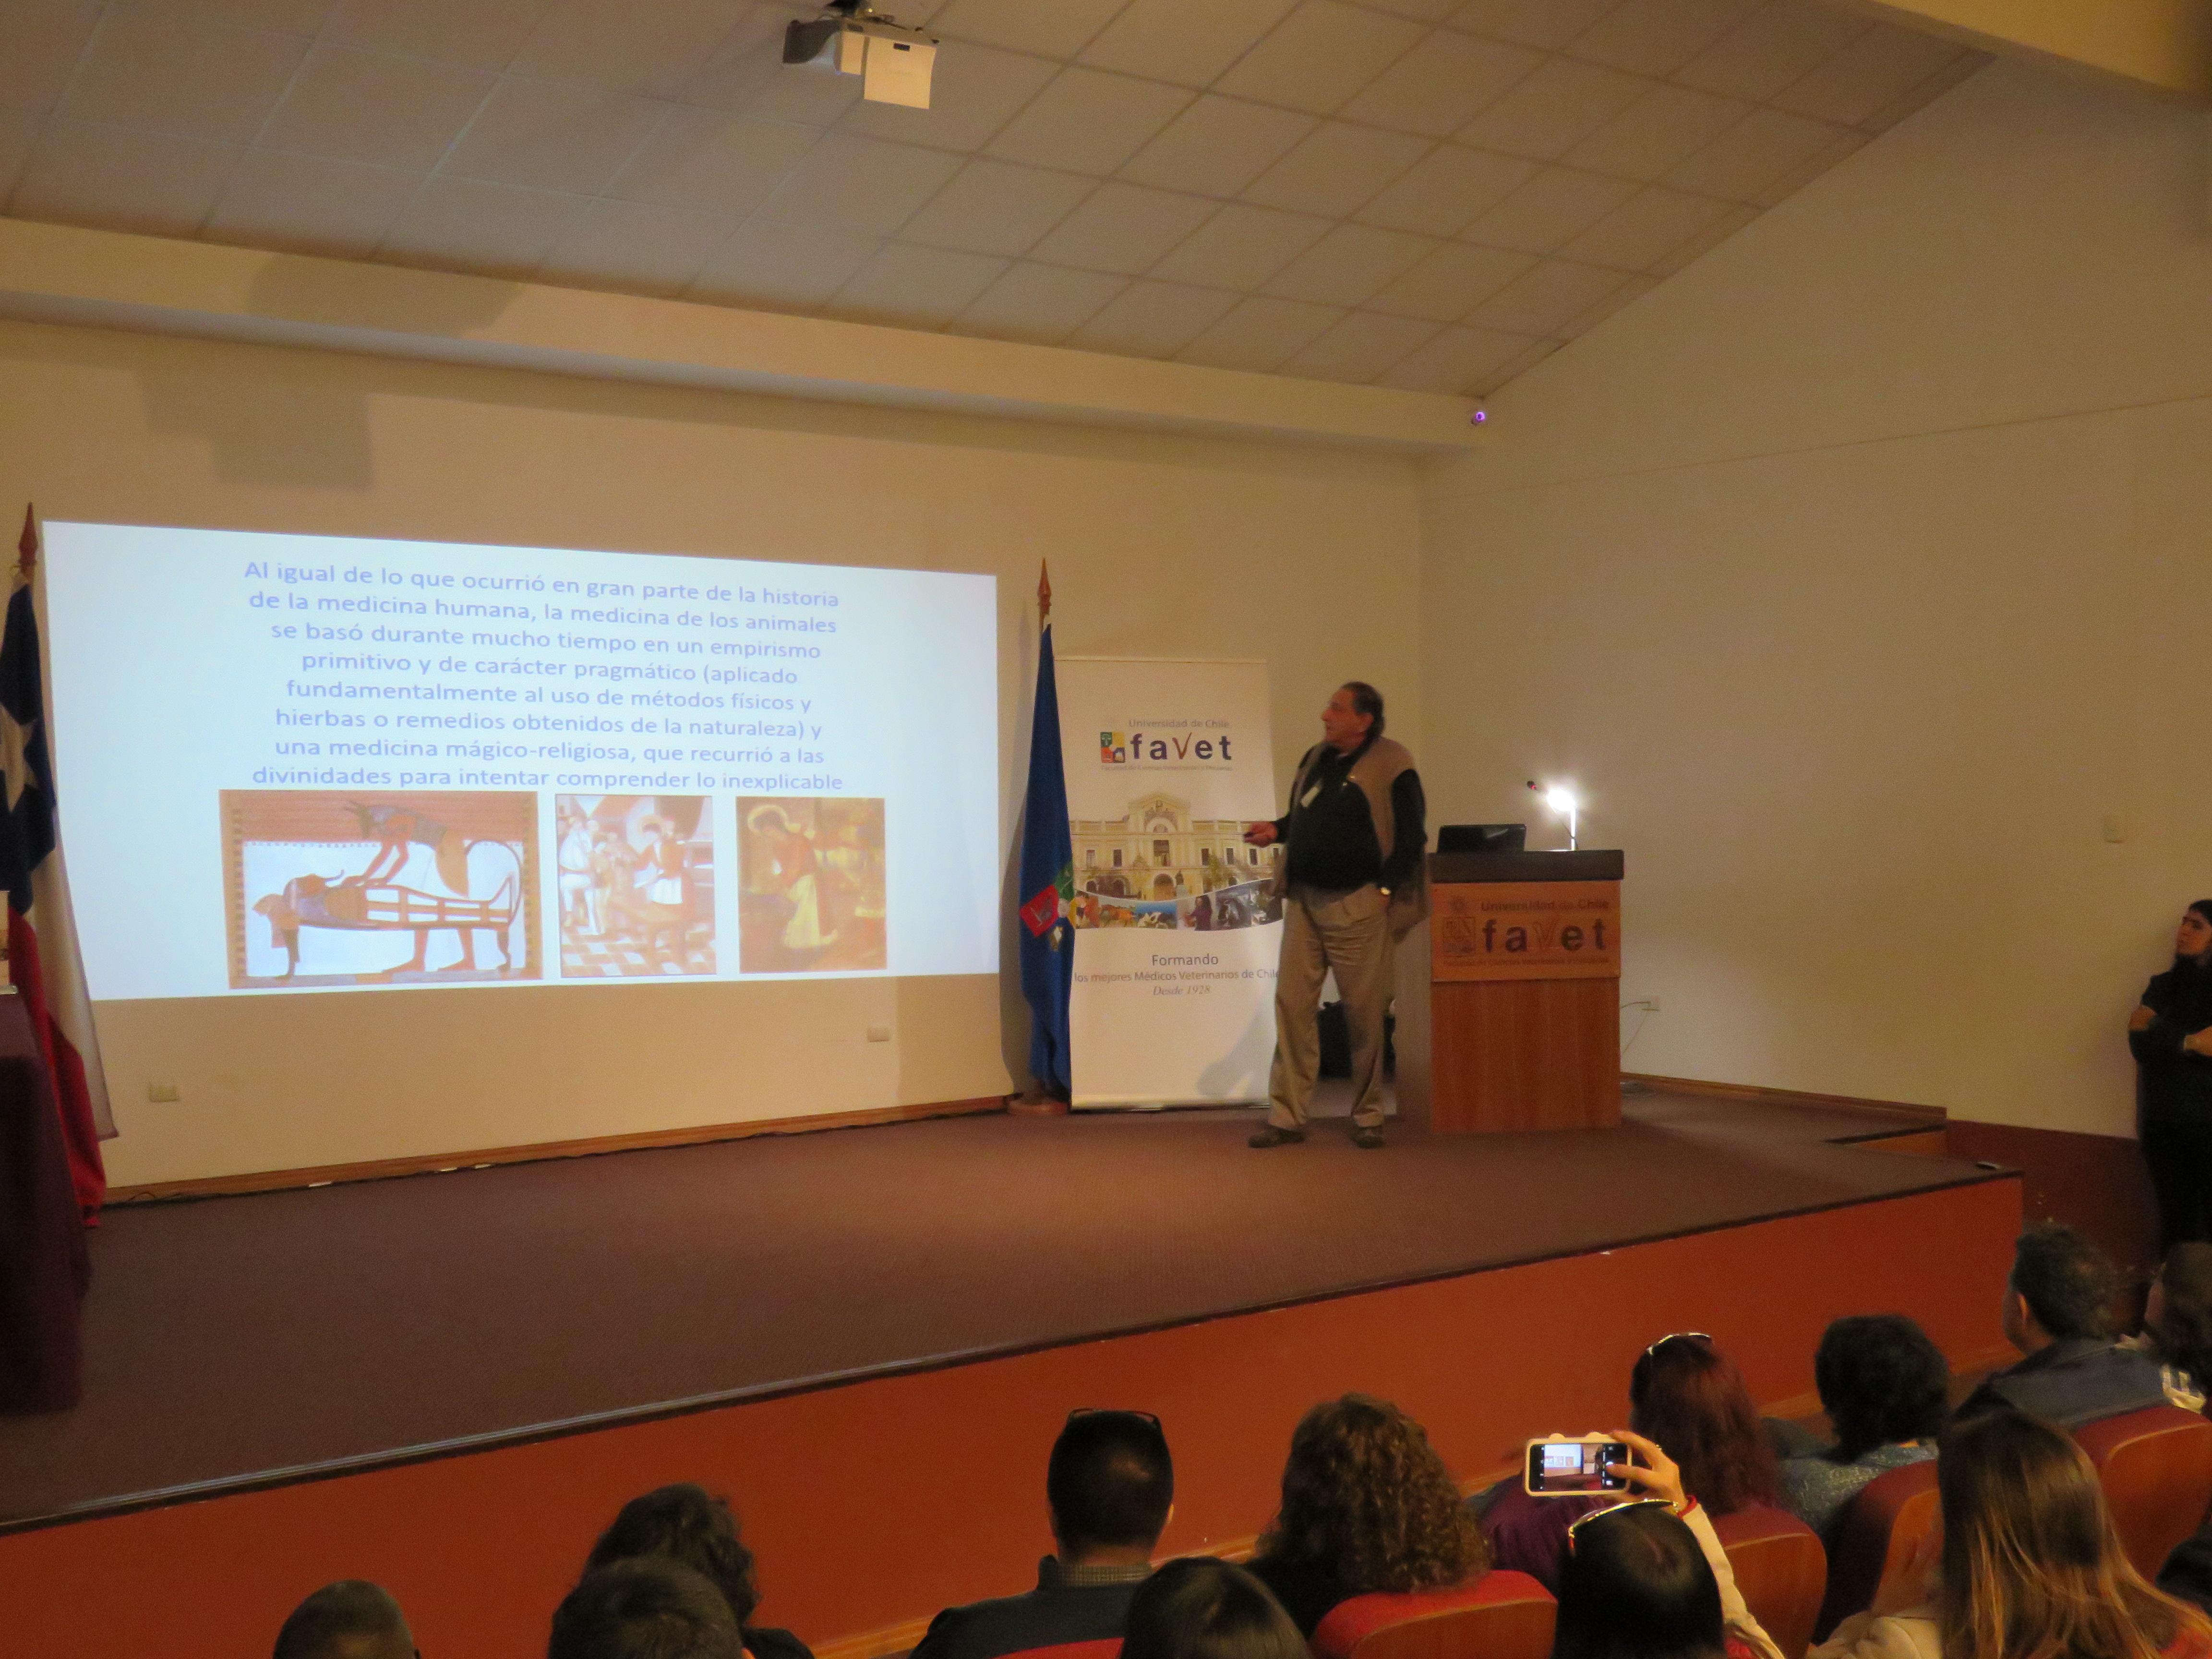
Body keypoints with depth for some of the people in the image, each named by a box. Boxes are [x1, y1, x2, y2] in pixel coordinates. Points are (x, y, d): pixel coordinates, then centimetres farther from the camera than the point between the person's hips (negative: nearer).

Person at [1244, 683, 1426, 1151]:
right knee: (1292, 1004, 2)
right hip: (1304, 900, 6)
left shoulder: (1391, 767, -8)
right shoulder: (1316, 759, 11)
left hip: (1357, 906, -6)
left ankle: (1367, 1116, 16)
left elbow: (1411, 836, -9)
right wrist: (1276, 830, 4)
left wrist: (1386, 889, -14)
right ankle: (1286, 1116, 7)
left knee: (1364, 1012, 2)